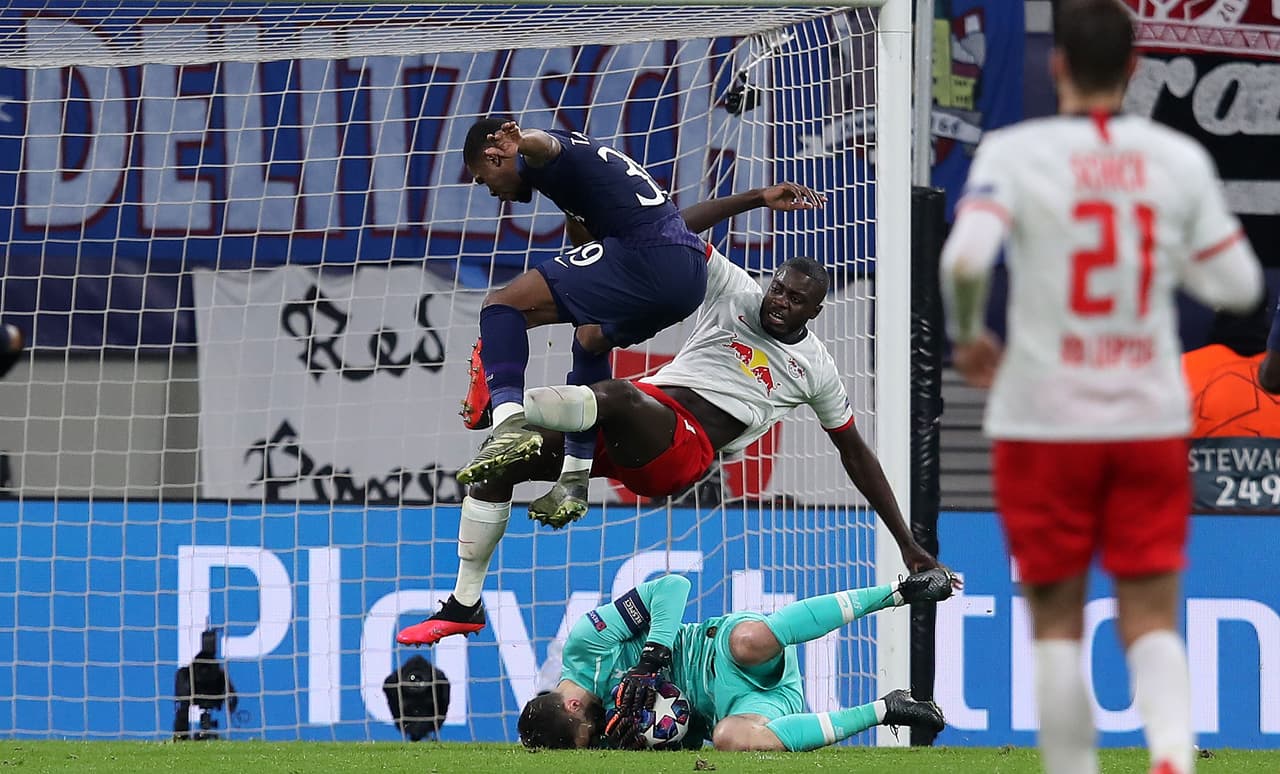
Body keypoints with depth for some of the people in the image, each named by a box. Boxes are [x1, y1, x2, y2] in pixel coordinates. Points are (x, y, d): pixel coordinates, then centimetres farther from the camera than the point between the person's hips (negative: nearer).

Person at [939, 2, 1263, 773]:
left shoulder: (1014, 153, -7)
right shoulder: (1179, 159, 0)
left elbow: (966, 255, -22)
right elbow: (1238, 284, 3)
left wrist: (967, 337, -3)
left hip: (1045, 421, -2)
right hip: (1152, 420, 2)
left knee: (1056, 620, 11)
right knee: (1151, 620, 3)